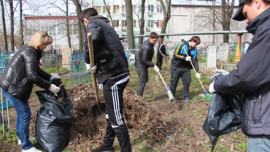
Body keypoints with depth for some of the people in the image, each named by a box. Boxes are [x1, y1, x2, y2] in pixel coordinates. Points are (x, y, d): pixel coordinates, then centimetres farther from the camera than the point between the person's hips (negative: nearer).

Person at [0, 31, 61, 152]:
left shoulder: (30, 50, 11)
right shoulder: (29, 53, -21)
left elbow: (36, 70, 19)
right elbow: (32, 76, -28)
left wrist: (50, 77, 13)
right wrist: (49, 86, -24)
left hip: (11, 85, 10)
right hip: (12, 88, -10)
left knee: (22, 112, 22)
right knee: (25, 115, -3)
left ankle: (21, 137, 40)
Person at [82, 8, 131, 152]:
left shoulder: (92, 24, -3)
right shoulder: (105, 25, 24)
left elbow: (93, 38, -29)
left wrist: (89, 62, -16)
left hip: (113, 77, -10)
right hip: (120, 74, 10)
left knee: (116, 118, -2)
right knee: (111, 113, 21)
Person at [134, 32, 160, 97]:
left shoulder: (150, 43, 3)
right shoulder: (146, 47, -28)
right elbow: (144, 60, -26)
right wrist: (153, 65, -26)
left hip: (144, 66, 10)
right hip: (140, 66, -10)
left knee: (145, 80, 19)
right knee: (142, 82, -5)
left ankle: (138, 94, 29)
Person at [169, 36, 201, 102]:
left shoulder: (194, 49, 4)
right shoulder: (182, 45, -14)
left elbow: (195, 61, 3)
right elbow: (175, 55, -18)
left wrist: (197, 72, -4)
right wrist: (185, 58, -23)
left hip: (186, 68, 6)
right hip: (176, 67, -5)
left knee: (187, 81, 1)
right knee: (174, 82, 1)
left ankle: (185, 97, 15)